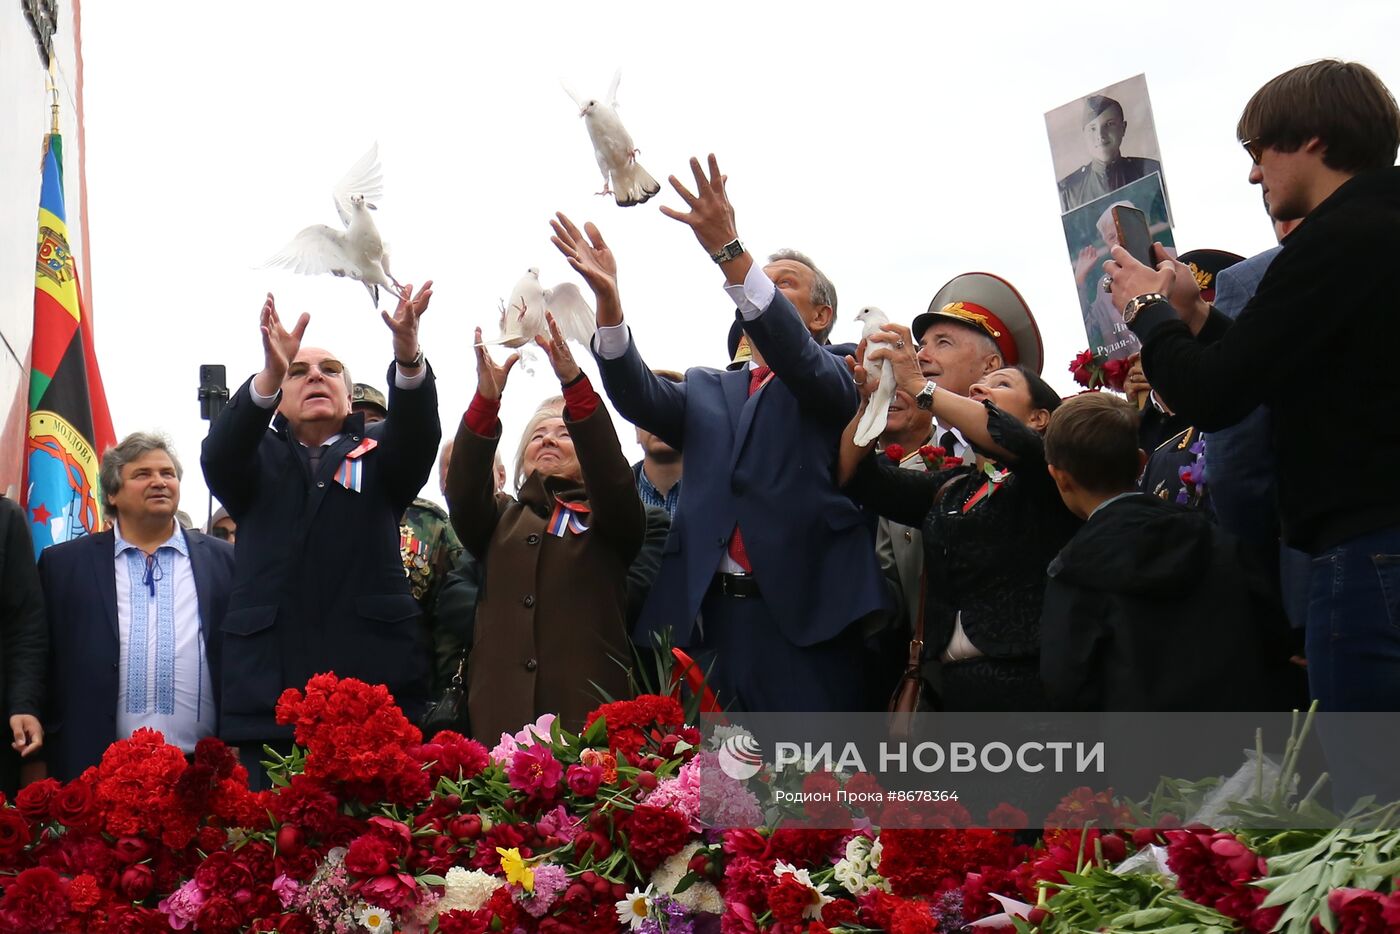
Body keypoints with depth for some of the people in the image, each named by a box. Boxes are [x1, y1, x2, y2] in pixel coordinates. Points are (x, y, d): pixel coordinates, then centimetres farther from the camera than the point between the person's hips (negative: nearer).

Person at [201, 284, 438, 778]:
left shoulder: (378, 453, 17)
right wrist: (270, 375, -25)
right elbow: (218, 454, -5)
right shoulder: (259, 459, 17)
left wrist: (408, 358, -27)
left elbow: (419, 432, -5)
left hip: (375, 685, 0)